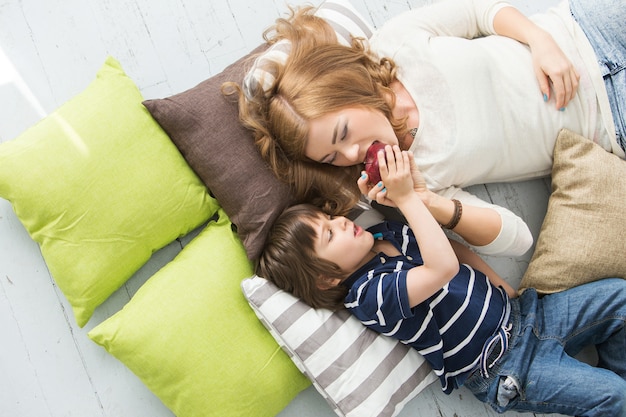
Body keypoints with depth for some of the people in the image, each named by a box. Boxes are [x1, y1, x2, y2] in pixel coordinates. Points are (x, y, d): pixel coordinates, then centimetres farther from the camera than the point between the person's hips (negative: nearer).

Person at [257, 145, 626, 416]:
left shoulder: (386, 234, 0)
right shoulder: (368, 295, -26)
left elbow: (457, 248, 12)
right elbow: (444, 267, -38)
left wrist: (506, 290, 6)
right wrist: (407, 197, -34)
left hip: (520, 313, 8)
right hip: (506, 371, -8)